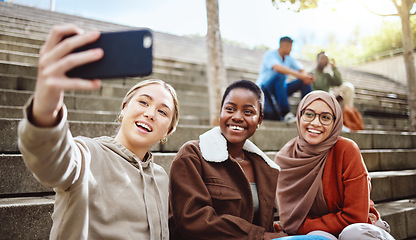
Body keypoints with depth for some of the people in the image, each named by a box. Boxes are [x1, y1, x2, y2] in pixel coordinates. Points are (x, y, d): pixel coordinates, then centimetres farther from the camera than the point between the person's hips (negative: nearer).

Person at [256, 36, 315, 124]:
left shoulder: (289, 59, 8)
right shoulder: (269, 55, -14)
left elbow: (301, 70, -4)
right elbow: (277, 68, -34)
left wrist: (307, 76, -30)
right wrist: (299, 75, -42)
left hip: (280, 89, 7)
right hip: (264, 88, -7)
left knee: (304, 81, -8)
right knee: (279, 76, -36)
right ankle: (286, 114, -39)